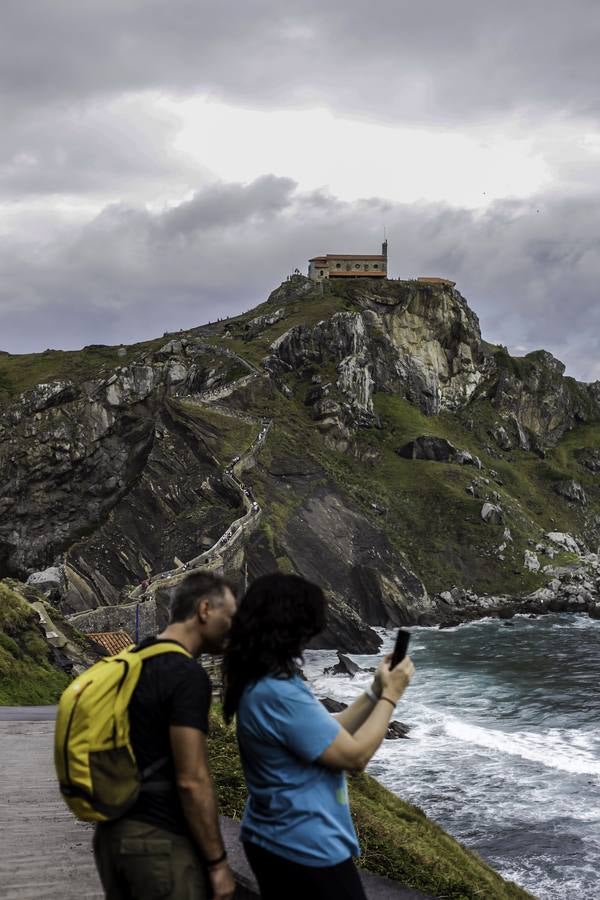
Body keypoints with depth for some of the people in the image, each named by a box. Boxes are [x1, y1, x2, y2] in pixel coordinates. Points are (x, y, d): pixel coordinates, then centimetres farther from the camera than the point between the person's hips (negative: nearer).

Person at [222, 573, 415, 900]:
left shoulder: (260, 686, 5)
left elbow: (329, 734, 14)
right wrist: (390, 696, -8)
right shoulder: (279, 694, -26)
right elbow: (355, 754, -20)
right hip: (306, 849, -10)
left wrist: (375, 692, 7)